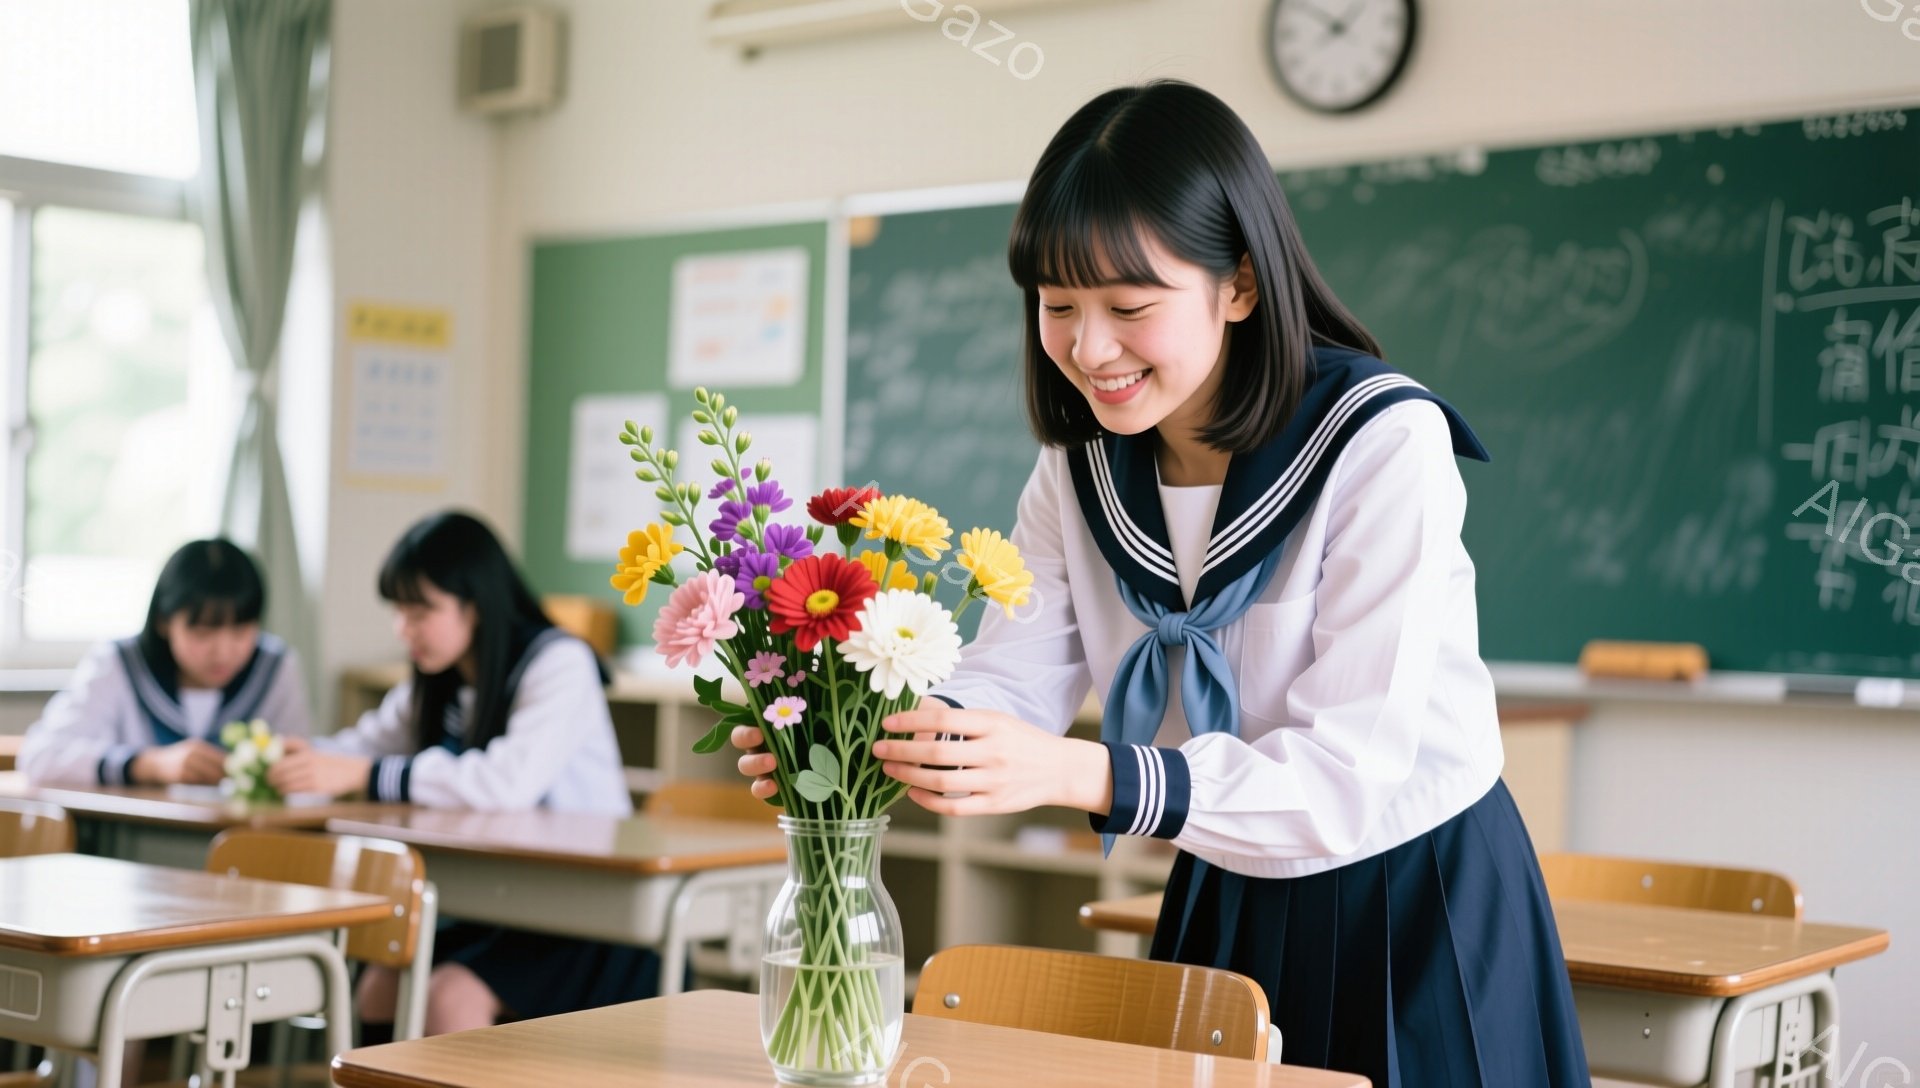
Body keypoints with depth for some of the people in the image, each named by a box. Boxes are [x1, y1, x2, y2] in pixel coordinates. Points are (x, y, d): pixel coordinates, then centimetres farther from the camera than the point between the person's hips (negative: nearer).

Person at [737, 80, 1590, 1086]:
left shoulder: (1384, 442, -23)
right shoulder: (1081, 464, -2)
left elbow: (1348, 777, -28)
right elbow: (1007, 682, -11)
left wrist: (1080, 773, -40)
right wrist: (879, 733, -33)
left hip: (1414, 903, -5)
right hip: (1226, 902, 5)